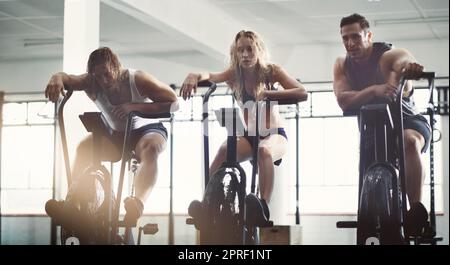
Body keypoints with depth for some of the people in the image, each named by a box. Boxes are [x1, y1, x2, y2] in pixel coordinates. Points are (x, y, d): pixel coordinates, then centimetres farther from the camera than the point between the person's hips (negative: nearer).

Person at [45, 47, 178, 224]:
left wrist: (135, 106, -35)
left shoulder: (138, 80, -22)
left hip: (147, 130, -4)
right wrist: (57, 79, -56)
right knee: (84, 148, -23)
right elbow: (69, 79, -30)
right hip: (116, 135, 4)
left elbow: (173, 103, -26)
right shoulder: (92, 83, -14)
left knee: (150, 149, -38)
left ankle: (138, 203, -58)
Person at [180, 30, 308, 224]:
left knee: (264, 151, -38)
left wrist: (268, 94, -32)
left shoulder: (271, 71, -8)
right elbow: (212, 76, -24)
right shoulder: (235, 74, -3)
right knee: (224, 151, -30)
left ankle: (263, 207, -48)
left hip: (274, 134, -2)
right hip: (248, 135, 2)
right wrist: (195, 76, -48)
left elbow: (302, 93, -20)